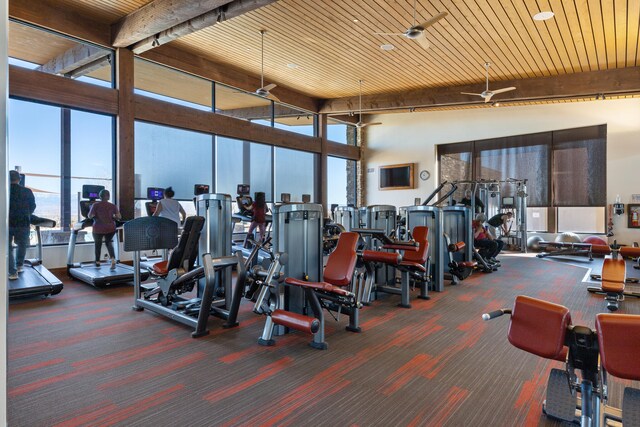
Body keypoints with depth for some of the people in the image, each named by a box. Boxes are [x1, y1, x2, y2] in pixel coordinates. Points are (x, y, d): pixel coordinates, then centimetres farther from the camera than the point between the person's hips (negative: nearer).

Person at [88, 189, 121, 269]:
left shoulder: (95, 205, -6)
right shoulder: (113, 206, -1)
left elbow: (90, 216, -9)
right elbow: (118, 217, -5)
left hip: (98, 229, -2)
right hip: (110, 228, 2)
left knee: (98, 244, 18)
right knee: (108, 242, 21)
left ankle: (97, 262, 31)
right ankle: (113, 259, -1)